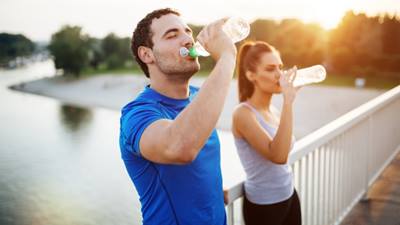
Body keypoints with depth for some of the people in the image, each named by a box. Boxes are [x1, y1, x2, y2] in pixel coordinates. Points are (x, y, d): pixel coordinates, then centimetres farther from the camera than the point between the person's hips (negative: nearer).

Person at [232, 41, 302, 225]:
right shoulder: (243, 113, -20)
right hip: (263, 206, -7)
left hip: (289, 196, 7)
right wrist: (288, 101, -33)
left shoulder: (273, 111, 3)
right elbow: (278, 155, -33)